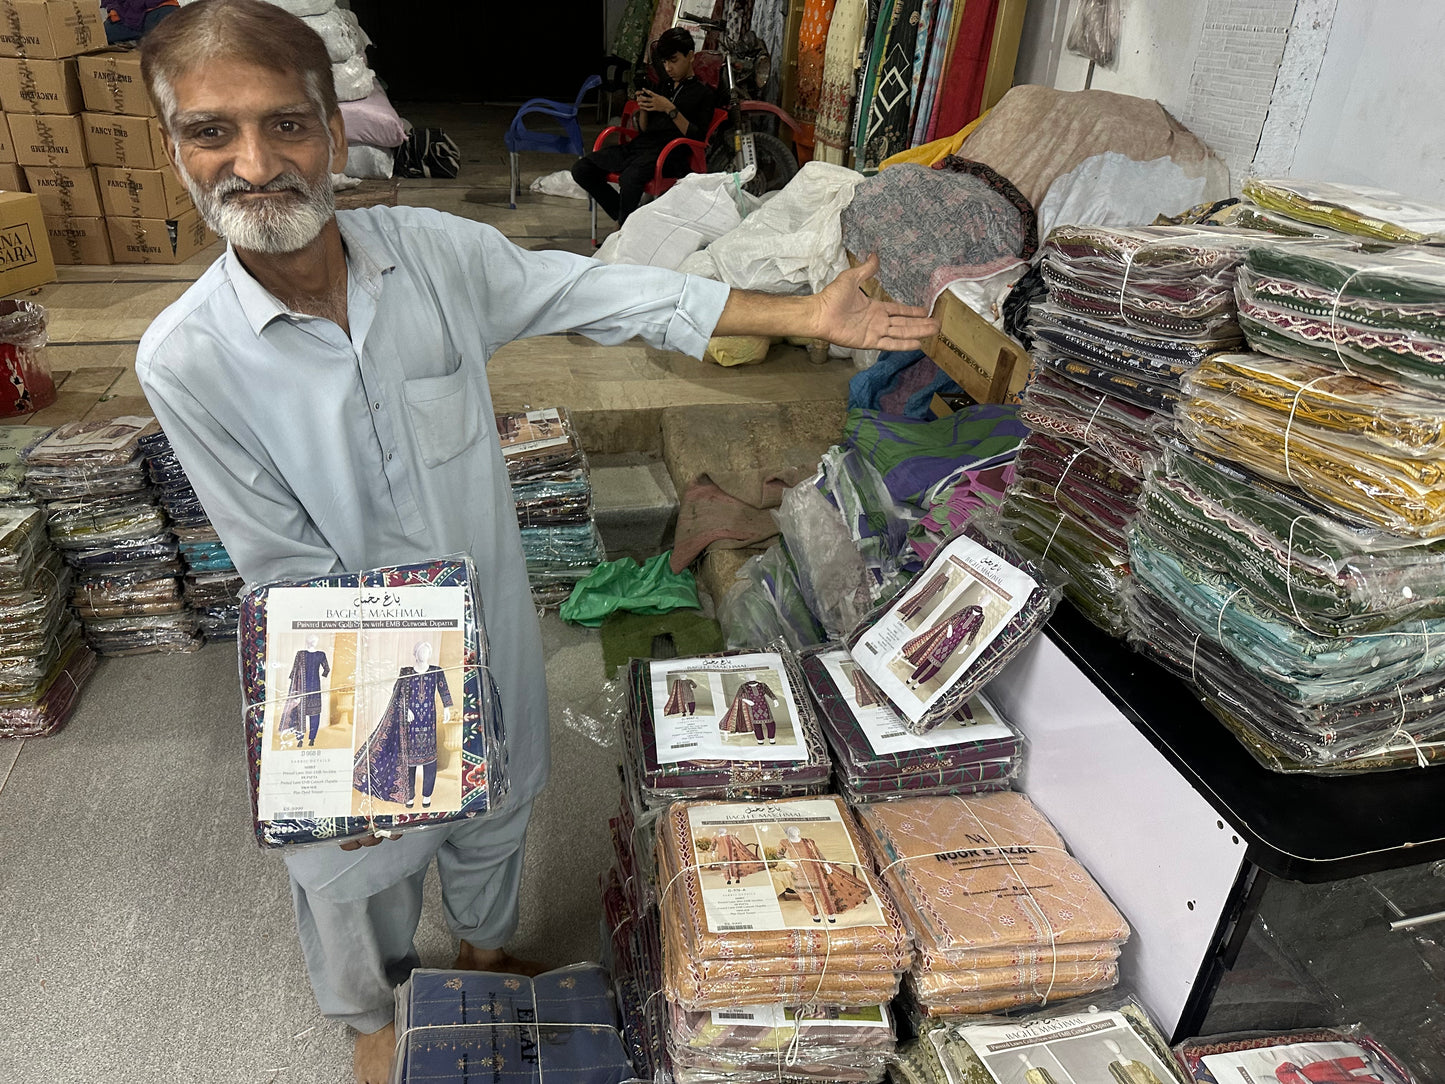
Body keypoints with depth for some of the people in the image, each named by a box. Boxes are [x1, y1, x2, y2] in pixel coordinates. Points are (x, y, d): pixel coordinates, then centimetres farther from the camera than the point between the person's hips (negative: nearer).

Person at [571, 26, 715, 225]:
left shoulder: (702, 93, 8)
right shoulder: (664, 87, 27)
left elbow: (697, 136, -6)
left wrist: (670, 110, -13)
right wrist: (643, 109, 5)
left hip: (670, 152, -7)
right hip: (640, 144, 7)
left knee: (629, 178, -40)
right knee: (581, 168, -10)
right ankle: (623, 217, -1)